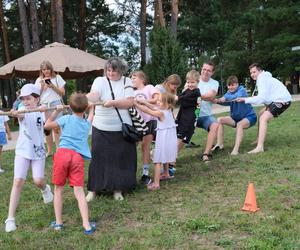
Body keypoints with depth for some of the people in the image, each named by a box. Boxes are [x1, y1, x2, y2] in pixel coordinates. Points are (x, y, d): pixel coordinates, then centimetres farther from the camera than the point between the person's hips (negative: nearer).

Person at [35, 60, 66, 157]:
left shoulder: (57, 78, 5)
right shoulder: (39, 80, 13)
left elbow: (62, 93, 3)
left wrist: (52, 86, -9)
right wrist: (42, 86, -5)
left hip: (55, 104, -3)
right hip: (44, 105, 3)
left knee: (56, 128, -8)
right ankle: (49, 151, 11)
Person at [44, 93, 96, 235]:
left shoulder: (67, 118, 10)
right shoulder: (87, 123, 21)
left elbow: (47, 126, 15)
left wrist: (56, 111, 21)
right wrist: (91, 108, 62)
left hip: (62, 153, -1)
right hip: (78, 157, 2)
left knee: (58, 190, 14)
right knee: (79, 192, 1)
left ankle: (58, 223, 18)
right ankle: (87, 225, -4)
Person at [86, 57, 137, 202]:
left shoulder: (126, 82, 3)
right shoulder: (100, 81, -1)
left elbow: (130, 102, -7)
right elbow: (93, 95, -20)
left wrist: (113, 102, -20)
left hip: (121, 129, 1)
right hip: (101, 129, -1)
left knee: (120, 158, 7)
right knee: (98, 158, 2)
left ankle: (117, 189, 22)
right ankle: (93, 190, 14)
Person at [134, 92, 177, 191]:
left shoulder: (161, 113, -19)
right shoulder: (169, 111, 3)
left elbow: (147, 110, -16)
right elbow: (154, 108, 11)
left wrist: (136, 104, -10)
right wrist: (144, 102, 9)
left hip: (163, 140, -9)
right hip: (169, 139, 9)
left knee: (158, 161, -6)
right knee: (165, 158, 28)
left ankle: (156, 183, -7)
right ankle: (166, 174, 47)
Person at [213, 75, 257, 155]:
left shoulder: (242, 90, -16)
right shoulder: (229, 92, 2)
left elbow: (238, 97, -39)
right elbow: (226, 101, -17)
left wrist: (226, 97, -51)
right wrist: (217, 100, -38)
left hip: (249, 117, -7)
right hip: (235, 118, 7)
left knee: (240, 124, -37)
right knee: (219, 120, -9)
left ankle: (236, 149, -42)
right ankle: (220, 144, -12)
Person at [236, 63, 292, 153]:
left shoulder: (262, 79, -14)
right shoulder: (263, 78, 18)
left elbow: (261, 98, -25)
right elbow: (264, 97, 11)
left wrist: (245, 100, -25)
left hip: (282, 100, -11)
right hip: (277, 100, 11)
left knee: (263, 119, -22)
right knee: (262, 114, 23)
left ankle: (259, 147, -32)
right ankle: (259, 140, 27)